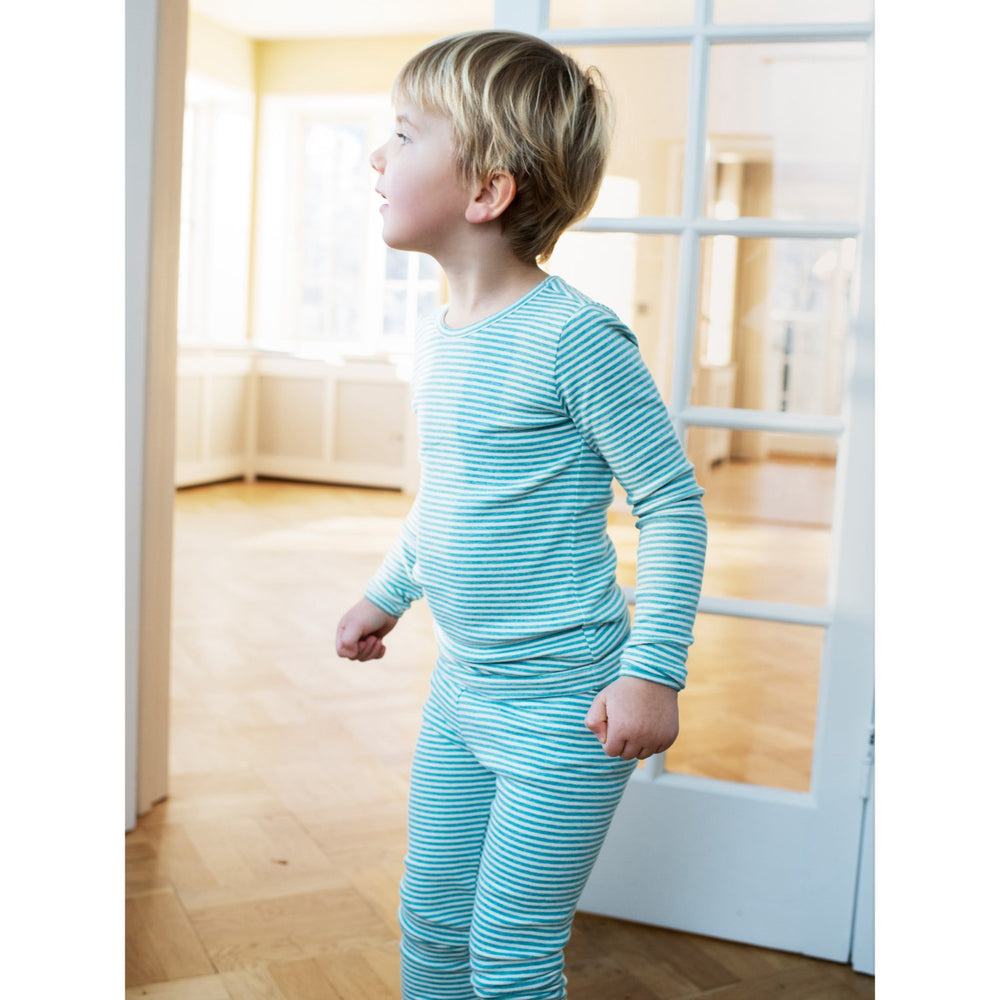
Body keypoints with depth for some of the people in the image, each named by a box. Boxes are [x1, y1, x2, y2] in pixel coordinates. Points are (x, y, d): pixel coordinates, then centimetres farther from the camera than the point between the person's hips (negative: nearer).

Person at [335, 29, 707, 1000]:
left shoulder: (573, 337, -20)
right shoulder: (437, 339, 5)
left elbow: (672, 502, -16)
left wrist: (654, 669, -19)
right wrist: (384, 594, 27)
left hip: (563, 708, -7)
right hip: (459, 689, 8)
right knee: (430, 922, 20)